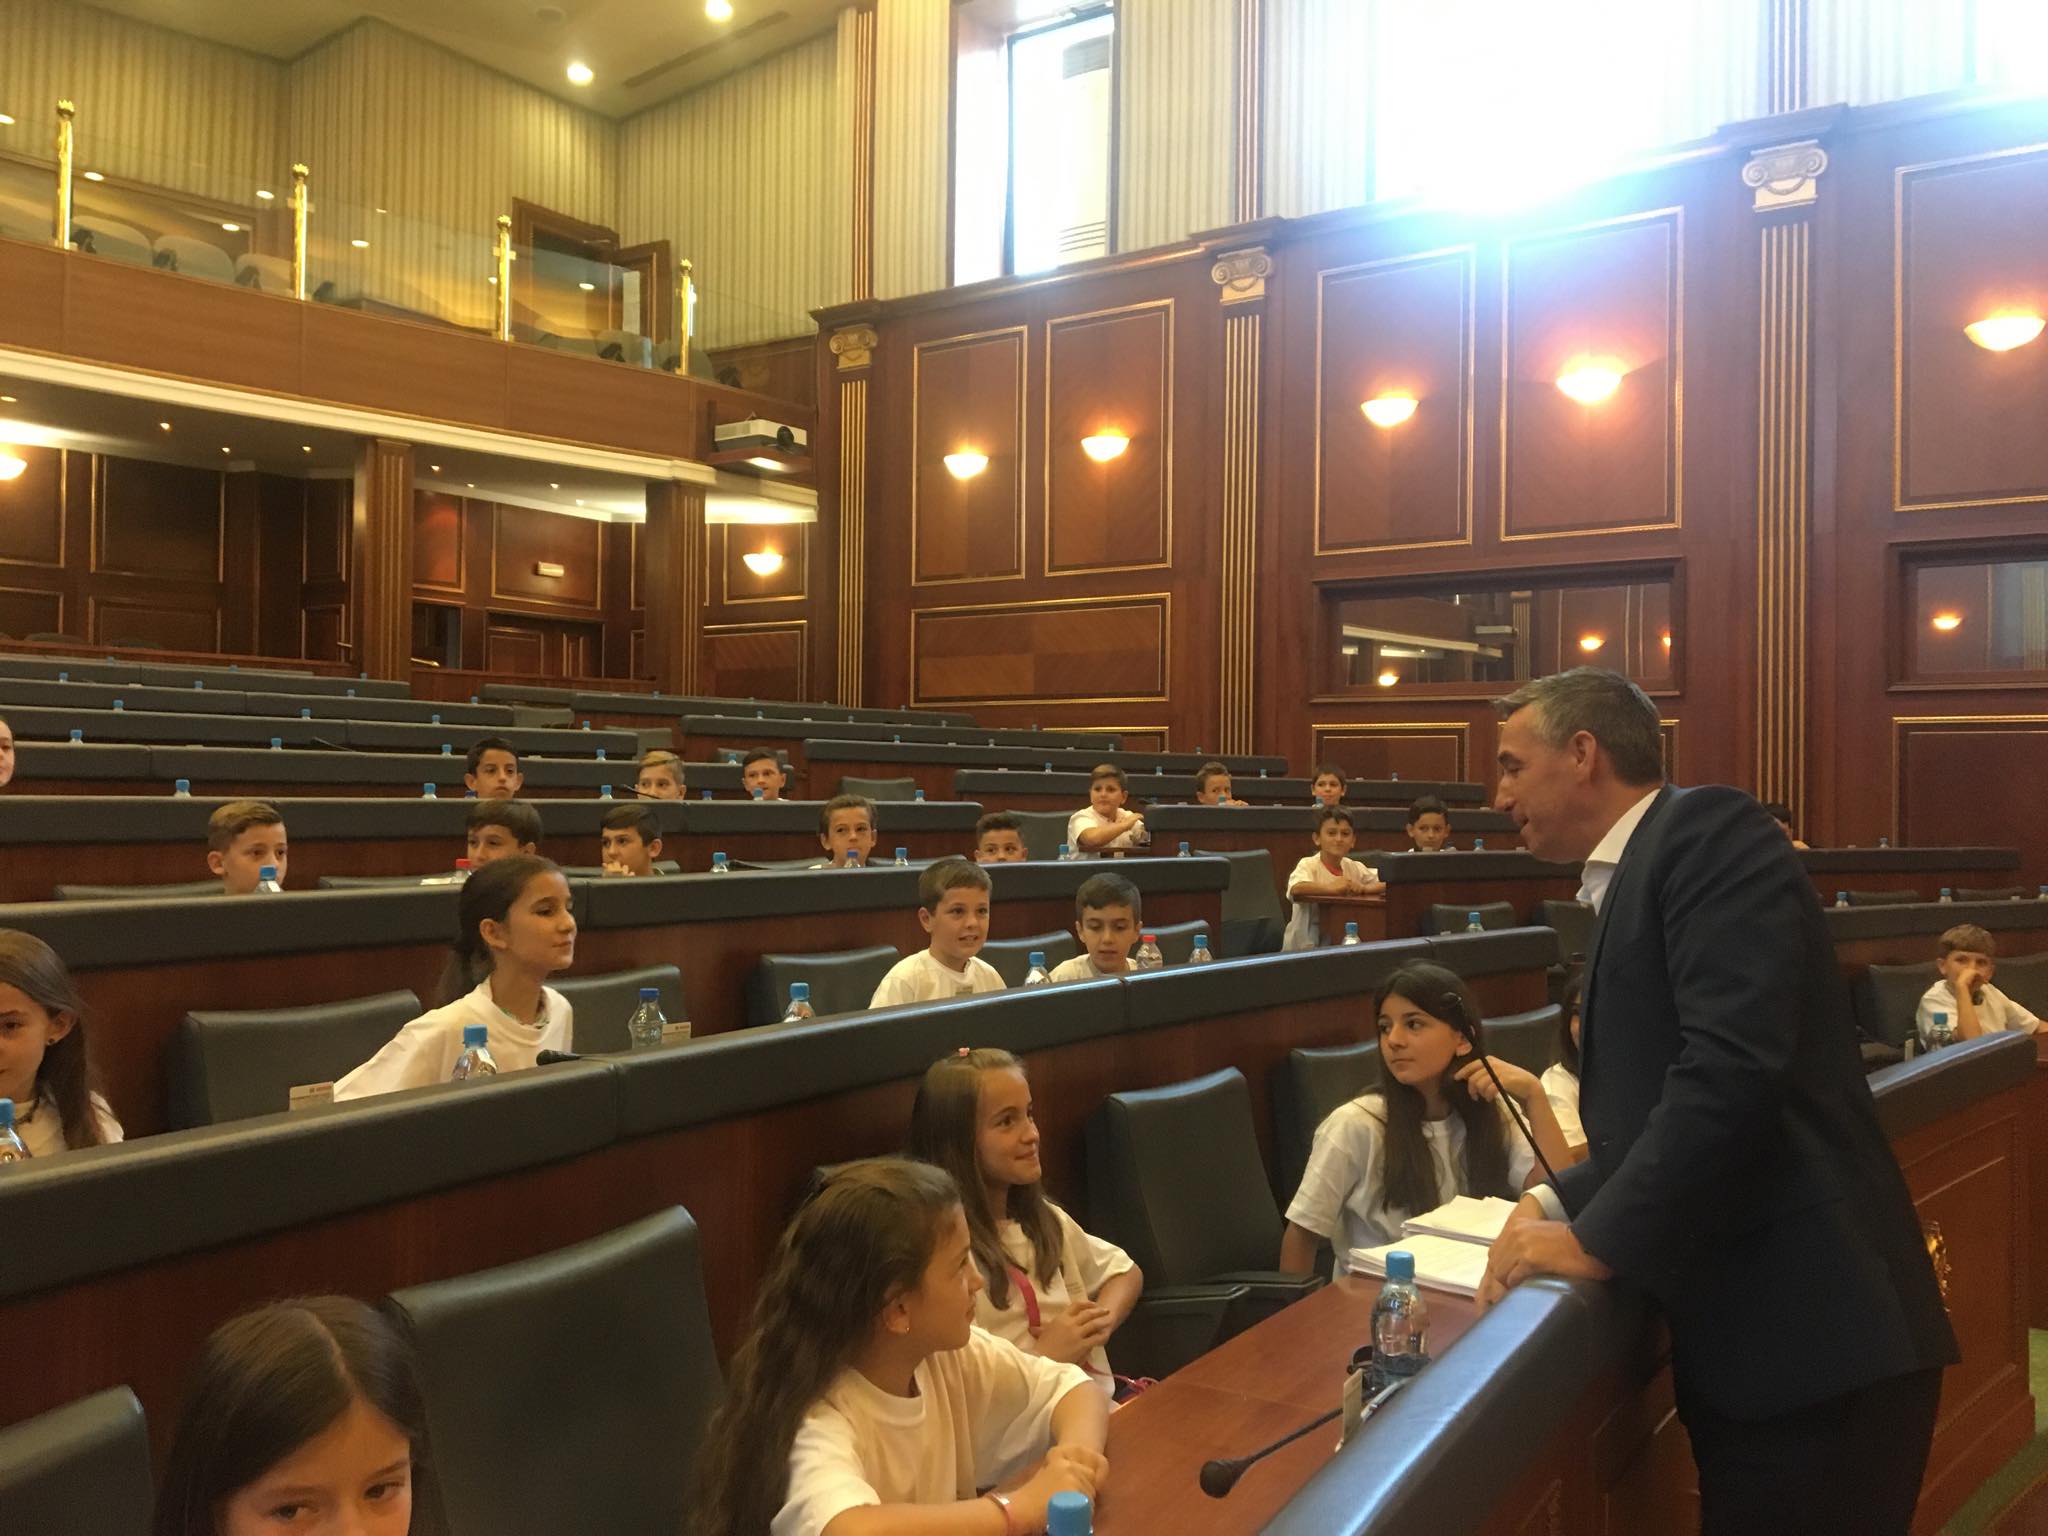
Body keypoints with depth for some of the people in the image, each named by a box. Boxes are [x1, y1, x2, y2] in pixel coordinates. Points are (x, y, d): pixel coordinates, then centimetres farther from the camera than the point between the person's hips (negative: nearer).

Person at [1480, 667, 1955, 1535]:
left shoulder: (1709, 833, -10)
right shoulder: (1629, 883, 18)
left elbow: (1733, 1065, -23)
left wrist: (1599, 1240, -17)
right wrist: (1561, 1202, 7)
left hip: (1811, 1329, -9)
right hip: (1742, 1333, 9)